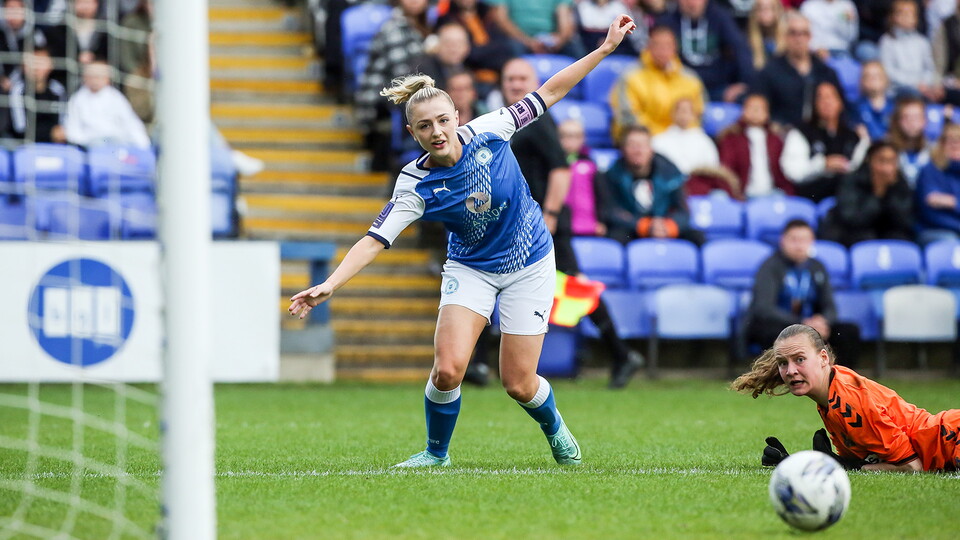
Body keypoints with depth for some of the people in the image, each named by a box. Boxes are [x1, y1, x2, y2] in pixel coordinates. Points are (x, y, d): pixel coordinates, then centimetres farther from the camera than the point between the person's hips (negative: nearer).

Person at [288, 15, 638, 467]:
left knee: (518, 384, -1)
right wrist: (329, 285, -36)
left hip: (529, 265, 0)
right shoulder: (415, 185, -19)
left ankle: (556, 430, 34)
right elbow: (375, 240, -23)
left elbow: (548, 93, -9)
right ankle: (436, 453, 10)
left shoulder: (486, 133, -17)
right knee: (447, 370, -18)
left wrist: (606, 48, -10)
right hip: (470, 269, 0)